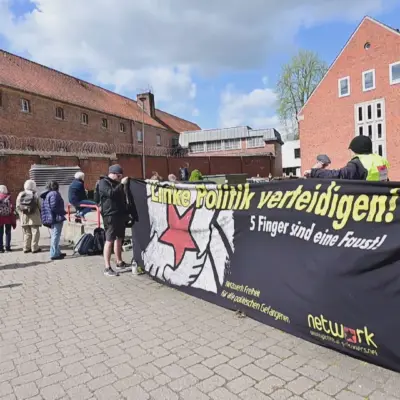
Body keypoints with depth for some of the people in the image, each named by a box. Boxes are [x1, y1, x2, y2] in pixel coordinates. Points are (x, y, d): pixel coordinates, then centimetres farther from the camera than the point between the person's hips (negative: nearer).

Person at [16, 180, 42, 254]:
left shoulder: (20, 195, 6)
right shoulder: (35, 195, -6)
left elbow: (18, 207, 5)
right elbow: (39, 206, -6)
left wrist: (21, 214, 12)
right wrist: (39, 214, 7)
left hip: (24, 218, 5)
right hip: (34, 217, -4)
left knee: (27, 233, 12)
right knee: (35, 232, 1)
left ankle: (26, 248, 13)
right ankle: (35, 248, 0)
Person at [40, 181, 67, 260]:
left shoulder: (46, 195, 14)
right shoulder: (54, 194, -13)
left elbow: (44, 208, 15)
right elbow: (54, 207, -21)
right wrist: (63, 212, -9)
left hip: (51, 218, 10)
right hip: (57, 218, -10)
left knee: (54, 236, 16)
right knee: (56, 236, -5)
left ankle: (57, 252, 26)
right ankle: (54, 254, -3)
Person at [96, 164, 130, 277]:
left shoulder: (116, 183, 20)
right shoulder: (103, 182, -5)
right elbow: (111, 193, -22)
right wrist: (121, 184, -20)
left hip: (120, 214, 9)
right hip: (110, 215, -9)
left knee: (119, 239, 14)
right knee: (109, 240, -9)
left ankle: (119, 262, 26)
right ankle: (107, 268, -6)